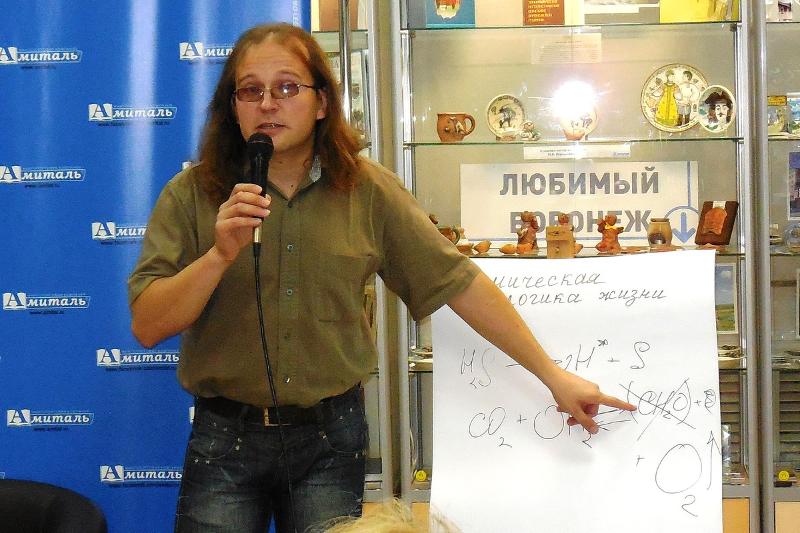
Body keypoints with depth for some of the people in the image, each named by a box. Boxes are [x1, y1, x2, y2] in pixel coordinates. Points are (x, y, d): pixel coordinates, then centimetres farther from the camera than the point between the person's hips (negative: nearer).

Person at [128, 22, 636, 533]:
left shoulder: (369, 190, -2)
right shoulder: (192, 195, -4)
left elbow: (459, 281, -1)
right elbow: (148, 326, -9)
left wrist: (553, 374, -3)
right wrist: (221, 254, -24)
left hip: (330, 438, 1)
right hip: (225, 438, 0)